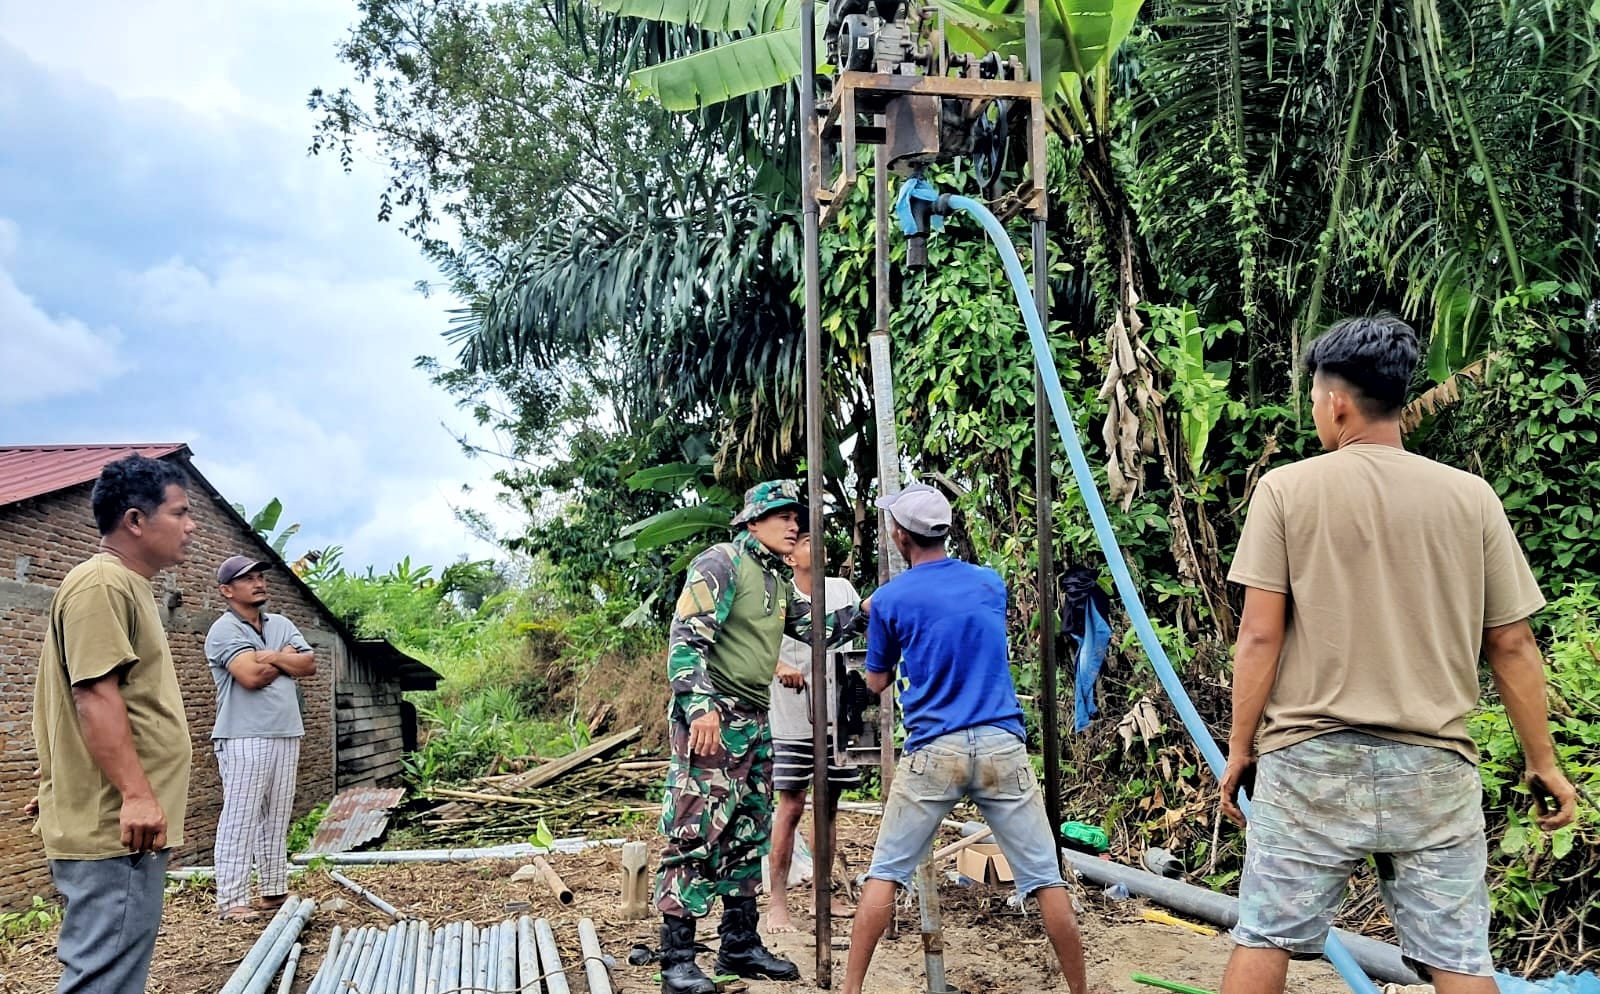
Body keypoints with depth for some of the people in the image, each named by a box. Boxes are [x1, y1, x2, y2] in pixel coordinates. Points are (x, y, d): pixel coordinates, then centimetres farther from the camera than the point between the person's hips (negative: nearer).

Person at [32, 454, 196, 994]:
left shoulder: (128, 585, 19)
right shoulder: (101, 584, -14)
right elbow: (94, 693, -22)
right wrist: (135, 794, -25)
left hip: (129, 824, 11)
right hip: (114, 826, -11)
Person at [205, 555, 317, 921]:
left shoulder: (282, 625, 16)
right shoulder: (224, 630, -6)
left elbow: (309, 665, 5)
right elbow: (250, 675, -19)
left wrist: (270, 657, -7)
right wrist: (286, 658, -4)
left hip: (287, 735, 7)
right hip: (245, 739, -7)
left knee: (277, 820, 10)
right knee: (240, 821, -5)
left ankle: (274, 892, 16)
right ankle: (232, 902, -2)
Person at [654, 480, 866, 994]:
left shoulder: (776, 582, 17)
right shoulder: (720, 564, -10)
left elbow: (816, 628, 23)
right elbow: (686, 639, -17)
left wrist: (866, 610, 11)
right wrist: (701, 707, -25)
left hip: (755, 721, 10)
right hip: (711, 719, -9)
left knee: (748, 836, 13)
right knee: (696, 833, -9)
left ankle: (740, 946, 23)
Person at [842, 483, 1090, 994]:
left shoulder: (890, 599, 0)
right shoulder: (990, 583, 11)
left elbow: (876, 682, 13)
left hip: (932, 751, -2)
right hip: (1002, 746, 2)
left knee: (885, 874, 9)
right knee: (1045, 878, 6)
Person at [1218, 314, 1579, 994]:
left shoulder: (1288, 487, -5)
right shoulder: (1471, 496, 2)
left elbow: (1260, 635, -7)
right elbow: (1512, 646, 5)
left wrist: (1240, 748, 2)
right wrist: (1543, 761, 16)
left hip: (1311, 761, -2)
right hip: (1435, 767, 2)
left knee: (1263, 938, 7)